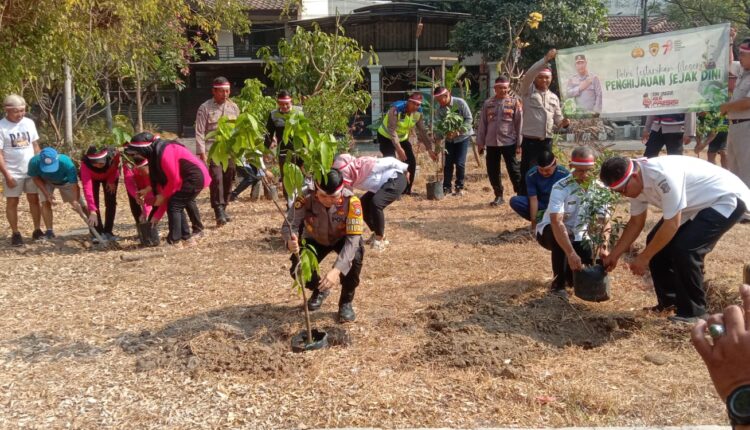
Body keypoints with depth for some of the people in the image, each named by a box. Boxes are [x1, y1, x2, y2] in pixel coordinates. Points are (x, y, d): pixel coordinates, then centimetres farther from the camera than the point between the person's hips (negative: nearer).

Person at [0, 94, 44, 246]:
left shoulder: (29, 123, 2)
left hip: (32, 171, 4)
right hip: (13, 173, -4)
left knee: (34, 199, 8)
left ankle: (37, 230, 18)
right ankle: (15, 233, 14)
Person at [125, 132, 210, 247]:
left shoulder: (164, 152, -20)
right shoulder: (156, 154, 12)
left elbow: (174, 179, -20)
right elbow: (162, 181, 13)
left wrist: (163, 195, -4)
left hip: (196, 176, -10)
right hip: (194, 177, 10)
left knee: (174, 205, -6)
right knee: (177, 206, 14)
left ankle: (175, 242, 0)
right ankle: (187, 238, 22)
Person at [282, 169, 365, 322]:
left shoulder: (351, 201, -37)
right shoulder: (305, 199, -32)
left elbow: (353, 238, -40)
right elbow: (288, 225, -30)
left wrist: (337, 269, -53)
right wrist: (290, 240, -57)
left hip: (342, 239, -2)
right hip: (316, 240, 2)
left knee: (355, 258, -34)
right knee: (298, 269, -19)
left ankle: (346, 301, -5)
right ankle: (320, 290, 19)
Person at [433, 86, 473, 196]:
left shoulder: (460, 103, -18)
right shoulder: (439, 108, -7)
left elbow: (469, 119, -16)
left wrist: (458, 131, -25)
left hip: (462, 136, -4)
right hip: (449, 138, 4)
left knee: (459, 163, -7)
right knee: (448, 163, 3)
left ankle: (459, 187, 7)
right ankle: (446, 187, 15)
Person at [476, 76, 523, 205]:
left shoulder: (515, 102, 1)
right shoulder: (488, 103, 9)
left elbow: (519, 124, 0)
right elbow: (482, 124, 10)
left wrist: (519, 143, -4)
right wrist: (480, 142, 7)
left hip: (509, 142, -3)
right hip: (491, 143, 3)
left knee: (514, 170, -1)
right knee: (492, 171, 7)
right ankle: (499, 196, 21)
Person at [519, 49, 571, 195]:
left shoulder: (554, 97, 15)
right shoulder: (528, 91, 1)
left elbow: (558, 119, 16)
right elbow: (528, 75, -17)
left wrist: (564, 122, -8)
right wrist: (546, 59, -20)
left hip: (547, 142, 5)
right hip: (530, 141, -5)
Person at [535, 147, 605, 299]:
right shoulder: (561, 188, -28)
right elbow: (557, 223, -39)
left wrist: (603, 248, -36)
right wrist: (571, 254, -49)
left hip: (577, 237, 4)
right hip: (550, 232, -4)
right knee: (560, 233, -38)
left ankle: (570, 274, 15)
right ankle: (558, 284, -21)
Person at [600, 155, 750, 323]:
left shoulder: (663, 175, -36)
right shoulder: (637, 182, -8)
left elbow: (672, 224, -31)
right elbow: (636, 222, 6)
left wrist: (644, 257, -22)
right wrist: (614, 255, 5)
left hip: (727, 199, -9)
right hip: (698, 202, 9)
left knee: (684, 248, -23)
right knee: (657, 242, 3)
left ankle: (693, 311, -4)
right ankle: (670, 300, 18)